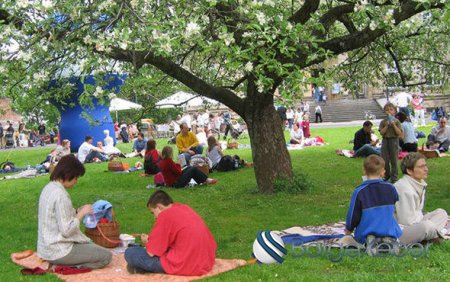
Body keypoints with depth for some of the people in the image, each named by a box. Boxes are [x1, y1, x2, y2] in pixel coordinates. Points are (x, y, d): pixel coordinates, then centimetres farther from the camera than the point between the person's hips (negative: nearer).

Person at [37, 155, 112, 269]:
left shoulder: (49, 187, 6)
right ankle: (63, 265, -5)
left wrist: (77, 211, 4)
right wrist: (81, 213, -11)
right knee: (106, 256, -5)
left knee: (93, 245, 25)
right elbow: (66, 230, -24)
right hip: (58, 252, -10)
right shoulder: (60, 194, -23)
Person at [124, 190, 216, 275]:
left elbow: (151, 252, -7)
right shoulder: (186, 208, 15)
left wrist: (147, 242, 17)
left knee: (130, 253, -5)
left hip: (184, 266, -8)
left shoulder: (165, 215, -7)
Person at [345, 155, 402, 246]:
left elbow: (353, 215, -5)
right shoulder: (390, 188, -2)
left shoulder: (359, 192, -12)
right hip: (389, 231, 2)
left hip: (366, 233, -2)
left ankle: (368, 241, -10)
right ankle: (389, 239, -7)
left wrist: (348, 230, 14)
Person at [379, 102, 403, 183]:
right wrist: (386, 126, -14)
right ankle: (387, 175, 21)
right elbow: (381, 132, -4)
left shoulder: (396, 121, -1)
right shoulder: (383, 122, 4)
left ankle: (394, 177, 11)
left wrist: (394, 125, -16)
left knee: (393, 160, 3)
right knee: (385, 160, 4)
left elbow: (399, 133, -8)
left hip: (394, 140, -2)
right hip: (385, 140, 2)